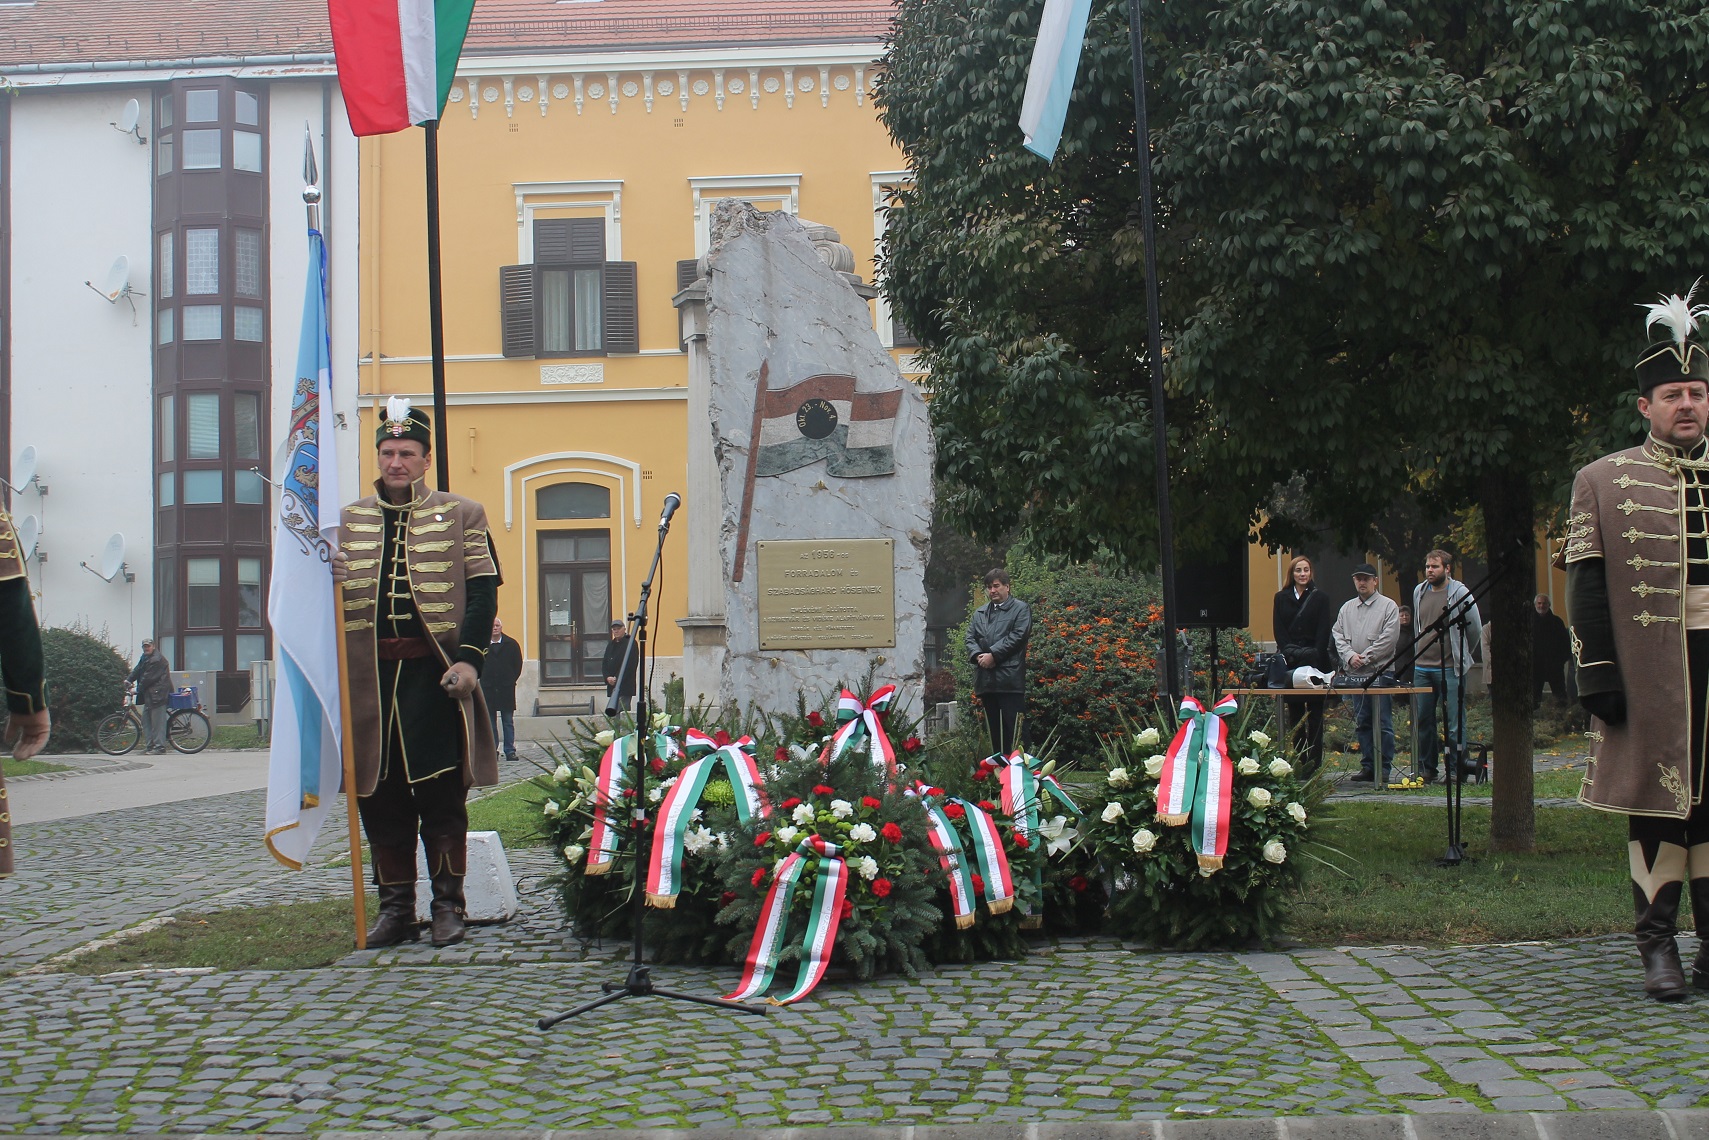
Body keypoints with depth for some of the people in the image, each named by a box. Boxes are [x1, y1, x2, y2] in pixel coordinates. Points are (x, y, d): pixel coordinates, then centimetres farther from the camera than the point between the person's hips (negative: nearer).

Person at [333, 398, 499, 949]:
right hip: (371, 676, 3)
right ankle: (395, 907, 14)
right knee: (380, 797, 5)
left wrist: (469, 657, -12)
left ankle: (448, 904, 9)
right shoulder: (347, 522, 15)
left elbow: (484, 590, -1)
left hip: (434, 672, -3)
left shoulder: (461, 514, 6)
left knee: (441, 792, -1)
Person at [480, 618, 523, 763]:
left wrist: (511, 679, 4)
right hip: (488, 689, 0)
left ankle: (510, 751, 3)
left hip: (507, 688, 0)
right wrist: (483, 679, 3)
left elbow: (518, 664, 9)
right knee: (490, 722, 4)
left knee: (508, 721, 2)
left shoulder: (511, 644, 3)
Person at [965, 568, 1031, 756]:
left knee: (1014, 729, -9)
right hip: (986, 680, 6)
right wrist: (977, 655, -6)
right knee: (993, 729, 8)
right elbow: (969, 638, 15)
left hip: (1010, 679, -6)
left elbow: (1017, 636, -8)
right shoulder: (979, 613, 22)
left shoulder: (1021, 609, 4)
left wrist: (993, 655, -13)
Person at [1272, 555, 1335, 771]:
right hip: (1290, 664, 2)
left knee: (1315, 714, -2)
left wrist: (1314, 655, -13)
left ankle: (1314, 760, -2)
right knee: (1294, 714, 2)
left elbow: (1324, 632, 0)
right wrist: (1291, 652, -8)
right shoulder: (1281, 598, 12)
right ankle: (1299, 760, 4)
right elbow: (1279, 631, 6)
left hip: (1315, 662, -2)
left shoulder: (1320, 598, 7)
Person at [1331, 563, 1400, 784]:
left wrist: (1366, 657, -12)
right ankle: (1367, 765, 14)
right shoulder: (1347, 608, 16)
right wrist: (1350, 656, -6)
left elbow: (1389, 638, -9)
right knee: (1362, 722, 8)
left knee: (1383, 723, -5)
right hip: (1355, 674, 5)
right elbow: (1338, 636, 11)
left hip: (1381, 673, -5)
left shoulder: (1388, 606, 0)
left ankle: (1384, 768, 0)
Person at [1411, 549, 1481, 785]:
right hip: (1422, 668, 5)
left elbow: (1476, 629, 2)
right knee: (1423, 721, 7)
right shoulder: (1419, 592, 12)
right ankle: (1426, 769, 15)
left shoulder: (1459, 592, -5)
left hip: (1450, 669, -5)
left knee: (1455, 722, -4)